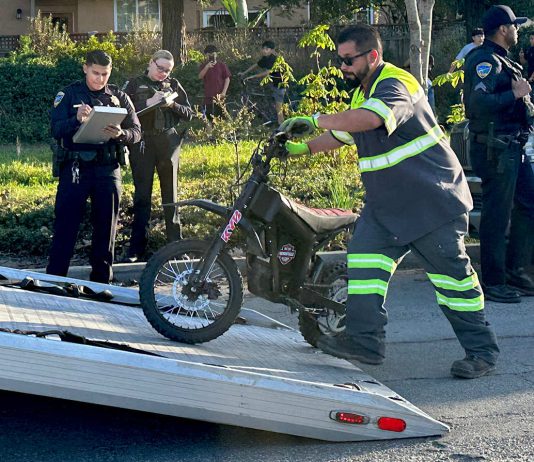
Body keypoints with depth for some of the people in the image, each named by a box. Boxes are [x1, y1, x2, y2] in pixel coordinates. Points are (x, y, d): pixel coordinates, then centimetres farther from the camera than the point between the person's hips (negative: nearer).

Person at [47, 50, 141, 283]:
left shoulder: (119, 97, 8)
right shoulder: (69, 94, 3)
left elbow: (136, 132, 3)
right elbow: (56, 130, -5)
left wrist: (121, 134, -19)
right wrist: (76, 119, -25)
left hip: (108, 169, 2)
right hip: (75, 167, -2)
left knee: (106, 225, 8)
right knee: (65, 224, -4)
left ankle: (101, 279, 18)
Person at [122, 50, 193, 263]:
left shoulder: (174, 85, 11)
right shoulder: (134, 85, 4)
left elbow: (188, 114, 7)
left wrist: (172, 104, -11)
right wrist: (148, 103, -19)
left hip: (168, 142, 2)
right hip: (142, 143, -2)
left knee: (170, 193, 8)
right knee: (142, 195, 0)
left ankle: (175, 243, 14)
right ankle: (137, 247, 3)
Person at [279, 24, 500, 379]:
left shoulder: (395, 84, -18)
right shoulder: (363, 93, 15)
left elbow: (370, 119, -39)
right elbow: (343, 135, 27)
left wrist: (316, 120, -34)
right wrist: (304, 147, 13)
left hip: (433, 200, -9)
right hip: (386, 204, 9)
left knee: (452, 274, -2)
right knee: (364, 257, -2)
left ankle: (482, 352, 8)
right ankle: (365, 340, 4)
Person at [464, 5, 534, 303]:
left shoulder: (501, 61, 18)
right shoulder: (486, 60, -14)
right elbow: (478, 103, -28)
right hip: (496, 149, -10)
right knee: (497, 216, -3)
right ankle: (493, 282, 5)